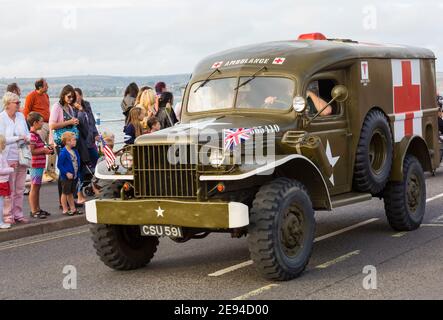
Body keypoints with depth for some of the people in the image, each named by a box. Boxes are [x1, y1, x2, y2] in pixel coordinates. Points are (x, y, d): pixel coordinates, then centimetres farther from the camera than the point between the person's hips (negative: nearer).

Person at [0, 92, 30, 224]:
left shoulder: (21, 116, 9)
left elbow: (27, 133, 16)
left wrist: (28, 138, -6)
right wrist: (19, 137, -14)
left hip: (21, 157, 6)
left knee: (20, 189, 10)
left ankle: (18, 214, 17)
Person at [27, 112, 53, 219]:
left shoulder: (36, 135, 17)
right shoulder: (32, 135, -17)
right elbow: (31, 151, -24)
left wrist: (46, 150, 13)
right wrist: (44, 150, -16)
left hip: (40, 165, 10)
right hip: (35, 165, -10)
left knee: (37, 187, 15)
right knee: (34, 187, -5)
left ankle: (38, 209, 22)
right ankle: (33, 211, 0)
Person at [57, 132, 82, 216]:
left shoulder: (75, 151, 6)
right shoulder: (63, 152, -17)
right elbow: (59, 165, -19)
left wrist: (77, 175, 10)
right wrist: (67, 173, -23)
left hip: (74, 176, 8)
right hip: (66, 177, -8)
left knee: (71, 193, 17)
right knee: (65, 193, 4)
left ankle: (73, 209, 23)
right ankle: (65, 210, 10)